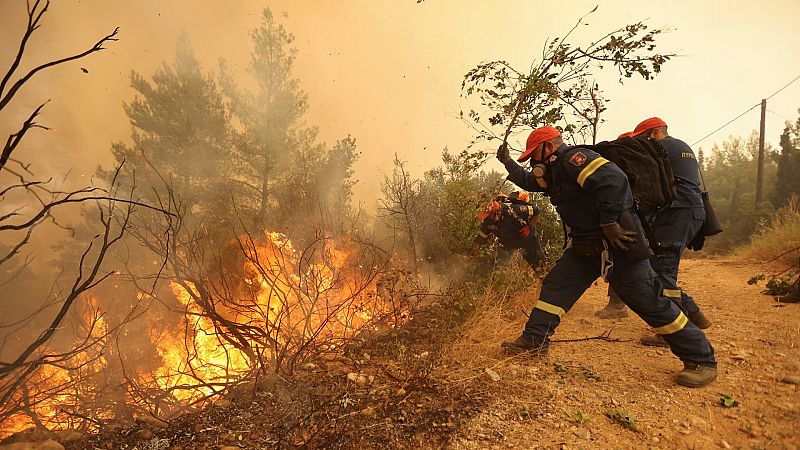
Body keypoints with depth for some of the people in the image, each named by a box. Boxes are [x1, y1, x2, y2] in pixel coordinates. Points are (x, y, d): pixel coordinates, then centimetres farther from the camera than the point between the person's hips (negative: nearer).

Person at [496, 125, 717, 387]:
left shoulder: (573, 159, -14)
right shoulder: (554, 173, 16)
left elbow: (613, 179, -29)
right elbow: (528, 181, 34)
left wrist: (609, 223, -25)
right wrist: (508, 162, 30)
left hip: (617, 243, -9)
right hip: (586, 246, 10)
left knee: (649, 302, -3)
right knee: (555, 285, 5)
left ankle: (702, 360, 14)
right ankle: (534, 341, 12)